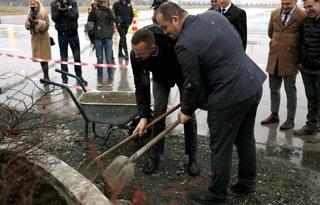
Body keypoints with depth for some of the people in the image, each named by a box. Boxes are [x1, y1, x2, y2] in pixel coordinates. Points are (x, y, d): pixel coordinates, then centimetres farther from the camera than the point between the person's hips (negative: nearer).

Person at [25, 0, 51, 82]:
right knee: (39, 58, 7)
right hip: (35, 38, 5)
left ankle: (46, 76, 2)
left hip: (43, 38, -5)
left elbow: (47, 25, -10)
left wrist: (38, 21, -21)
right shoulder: (30, 14, 9)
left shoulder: (44, 13, -6)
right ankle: (45, 75, 17)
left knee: (44, 58, -6)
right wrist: (29, 20, -10)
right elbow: (27, 27, 7)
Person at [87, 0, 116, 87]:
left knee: (109, 59, 3)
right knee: (99, 59, 6)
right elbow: (90, 20, -6)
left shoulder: (109, 10, 3)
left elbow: (113, 18, -15)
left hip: (108, 37, 0)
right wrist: (92, 10, -18)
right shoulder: (95, 9, 3)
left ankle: (110, 77, 15)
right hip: (98, 38, 0)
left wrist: (107, 8, -25)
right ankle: (100, 78, 14)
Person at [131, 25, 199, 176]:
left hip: (184, 74, -2)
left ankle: (192, 156, 7)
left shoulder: (174, 43, -43)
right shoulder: (136, 54, -32)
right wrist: (143, 116, -29)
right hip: (160, 76, 2)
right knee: (158, 110, -8)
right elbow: (141, 86, -23)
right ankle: (156, 154, 8)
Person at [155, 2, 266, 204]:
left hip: (230, 96, -9)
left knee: (221, 148, 8)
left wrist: (186, 111, 6)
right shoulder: (213, 14, 4)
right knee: (245, 139, 23)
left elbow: (192, 83, -10)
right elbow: (239, 41, 15)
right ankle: (248, 182, 39)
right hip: (253, 83, 9)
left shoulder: (185, 44, -18)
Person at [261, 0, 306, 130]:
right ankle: (274, 115, 28)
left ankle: (290, 119, 15)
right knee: (273, 89, 14)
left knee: (290, 91, 4)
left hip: (290, 60, -5)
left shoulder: (303, 16, -8)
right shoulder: (274, 14, 7)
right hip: (273, 58, 5)